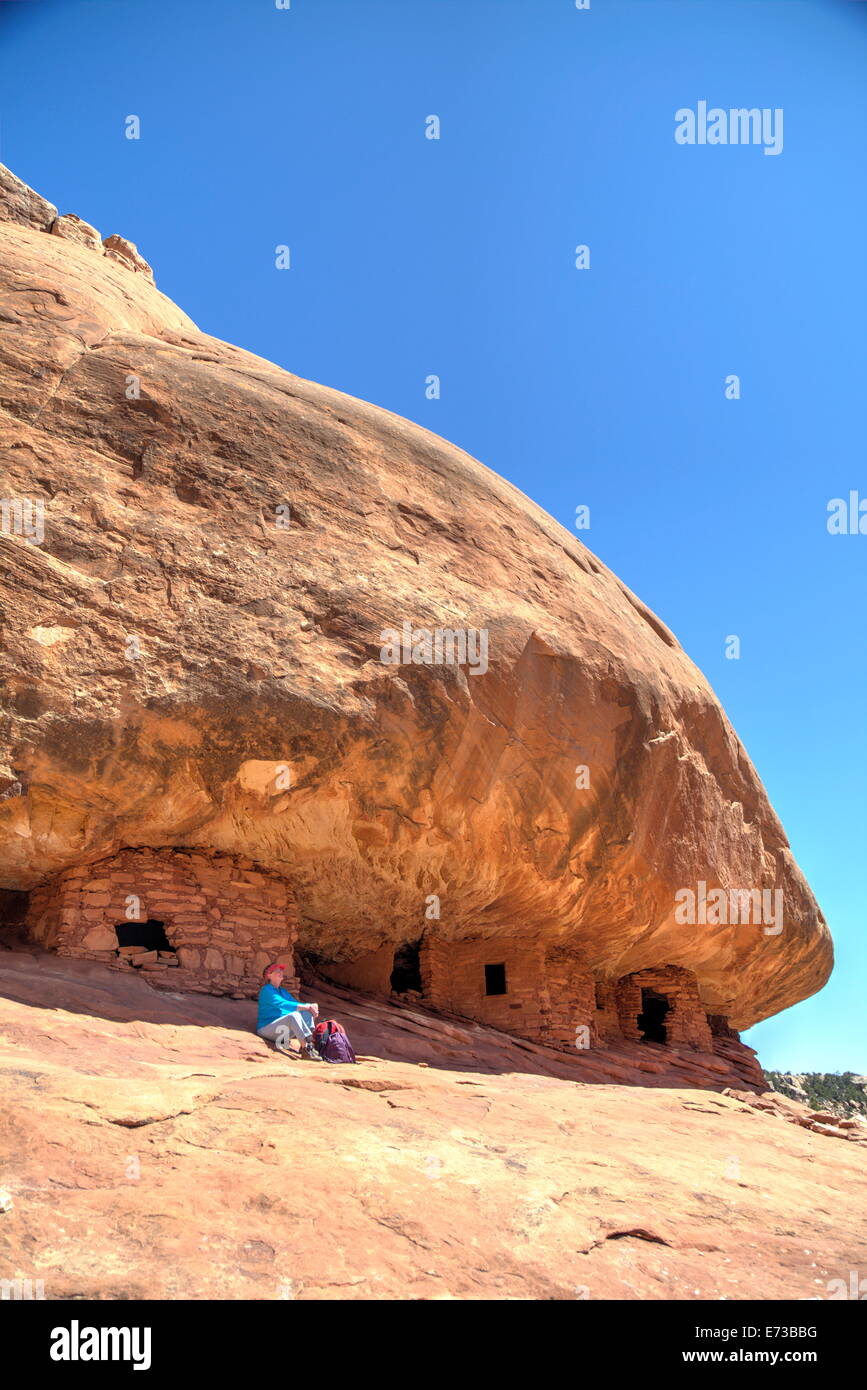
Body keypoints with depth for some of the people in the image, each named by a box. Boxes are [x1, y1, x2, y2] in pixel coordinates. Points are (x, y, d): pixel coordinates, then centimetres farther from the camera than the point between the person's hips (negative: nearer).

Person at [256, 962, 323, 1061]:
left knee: (307, 1013, -8)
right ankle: (306, 1049, -45)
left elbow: (295, 1004, 12)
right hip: (266, 1029, -8)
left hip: (282, 1030, 8)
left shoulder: (283, 991, 20)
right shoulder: (266, 990, -8)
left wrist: (310, 1007, -11)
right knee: (294, 1015, -33)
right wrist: (307, 1006, -27)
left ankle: (310, 1043, -27)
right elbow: (282, 1004, -22)